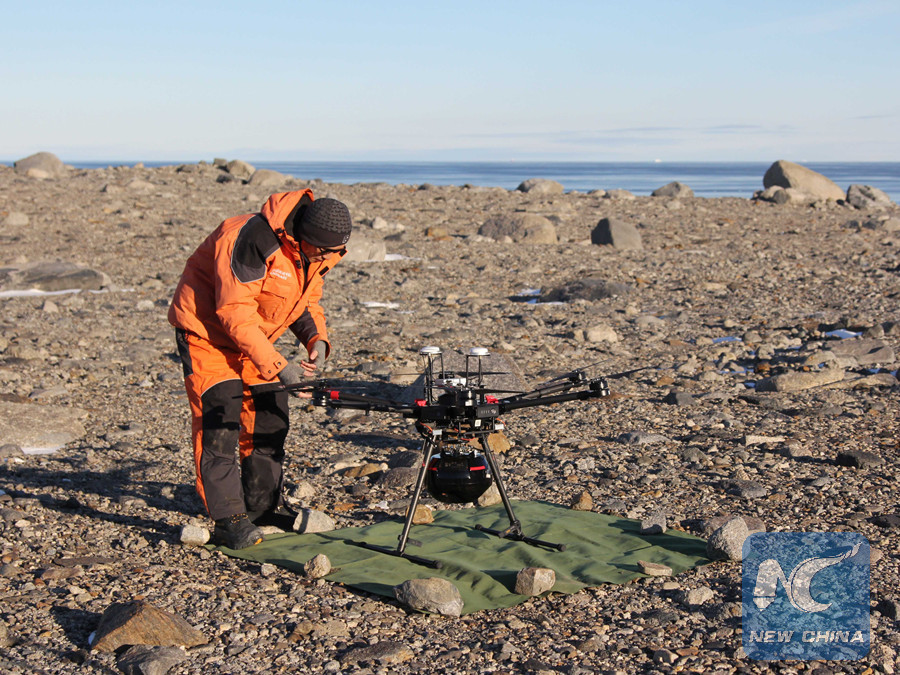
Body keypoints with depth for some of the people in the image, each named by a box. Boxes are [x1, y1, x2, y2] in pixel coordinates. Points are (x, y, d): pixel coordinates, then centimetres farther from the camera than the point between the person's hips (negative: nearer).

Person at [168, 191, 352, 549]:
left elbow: (306, 300, 8)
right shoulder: (255, 240, -33)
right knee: (219, 419, -14)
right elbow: (235, 312, -32)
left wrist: (316, 339, -14)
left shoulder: (318, 252, -7)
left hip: (255, 333, 8)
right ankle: (228, 519, -9)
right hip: (208, 328, -8)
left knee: (270, 416, 9)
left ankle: (263, 504, 23)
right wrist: (277, 366, -35)